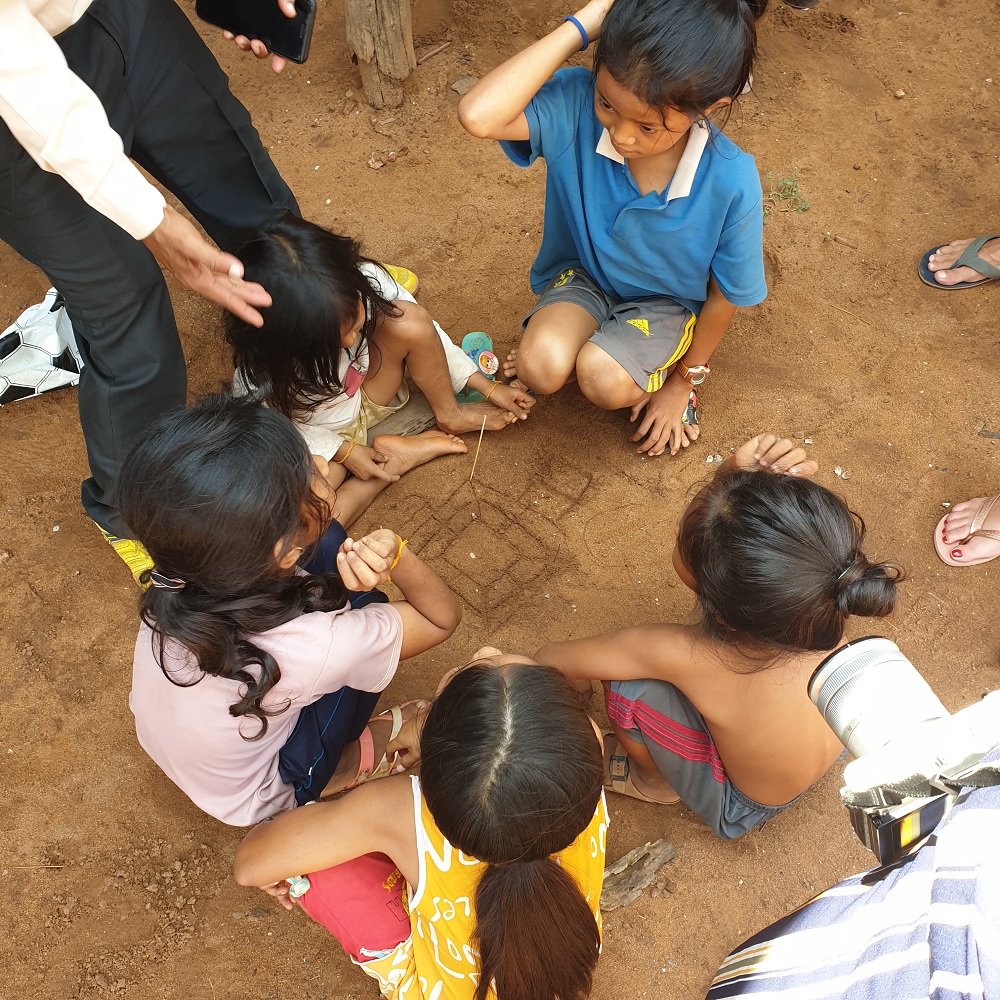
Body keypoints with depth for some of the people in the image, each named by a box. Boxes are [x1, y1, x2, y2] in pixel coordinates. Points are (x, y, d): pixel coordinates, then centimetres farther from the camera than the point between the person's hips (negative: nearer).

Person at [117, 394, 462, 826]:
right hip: (245, 799, -4)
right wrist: (394, 553, -40)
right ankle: (356, 759, 17)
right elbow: (443, 617, -22)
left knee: (327, 544, -4)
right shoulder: (314, 648, -41)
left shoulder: (180, 572, -29)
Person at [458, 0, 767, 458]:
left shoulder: (731, 183, -29)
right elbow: (478, 115, -46)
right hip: (582, 276, 1)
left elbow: (724, 297, -13)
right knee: (541, 368, -29)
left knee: (605, 381, -31)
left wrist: (683, 381, -1)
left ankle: (662, 367, 6)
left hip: (663, 303, -1)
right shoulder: (577, 102, -27)